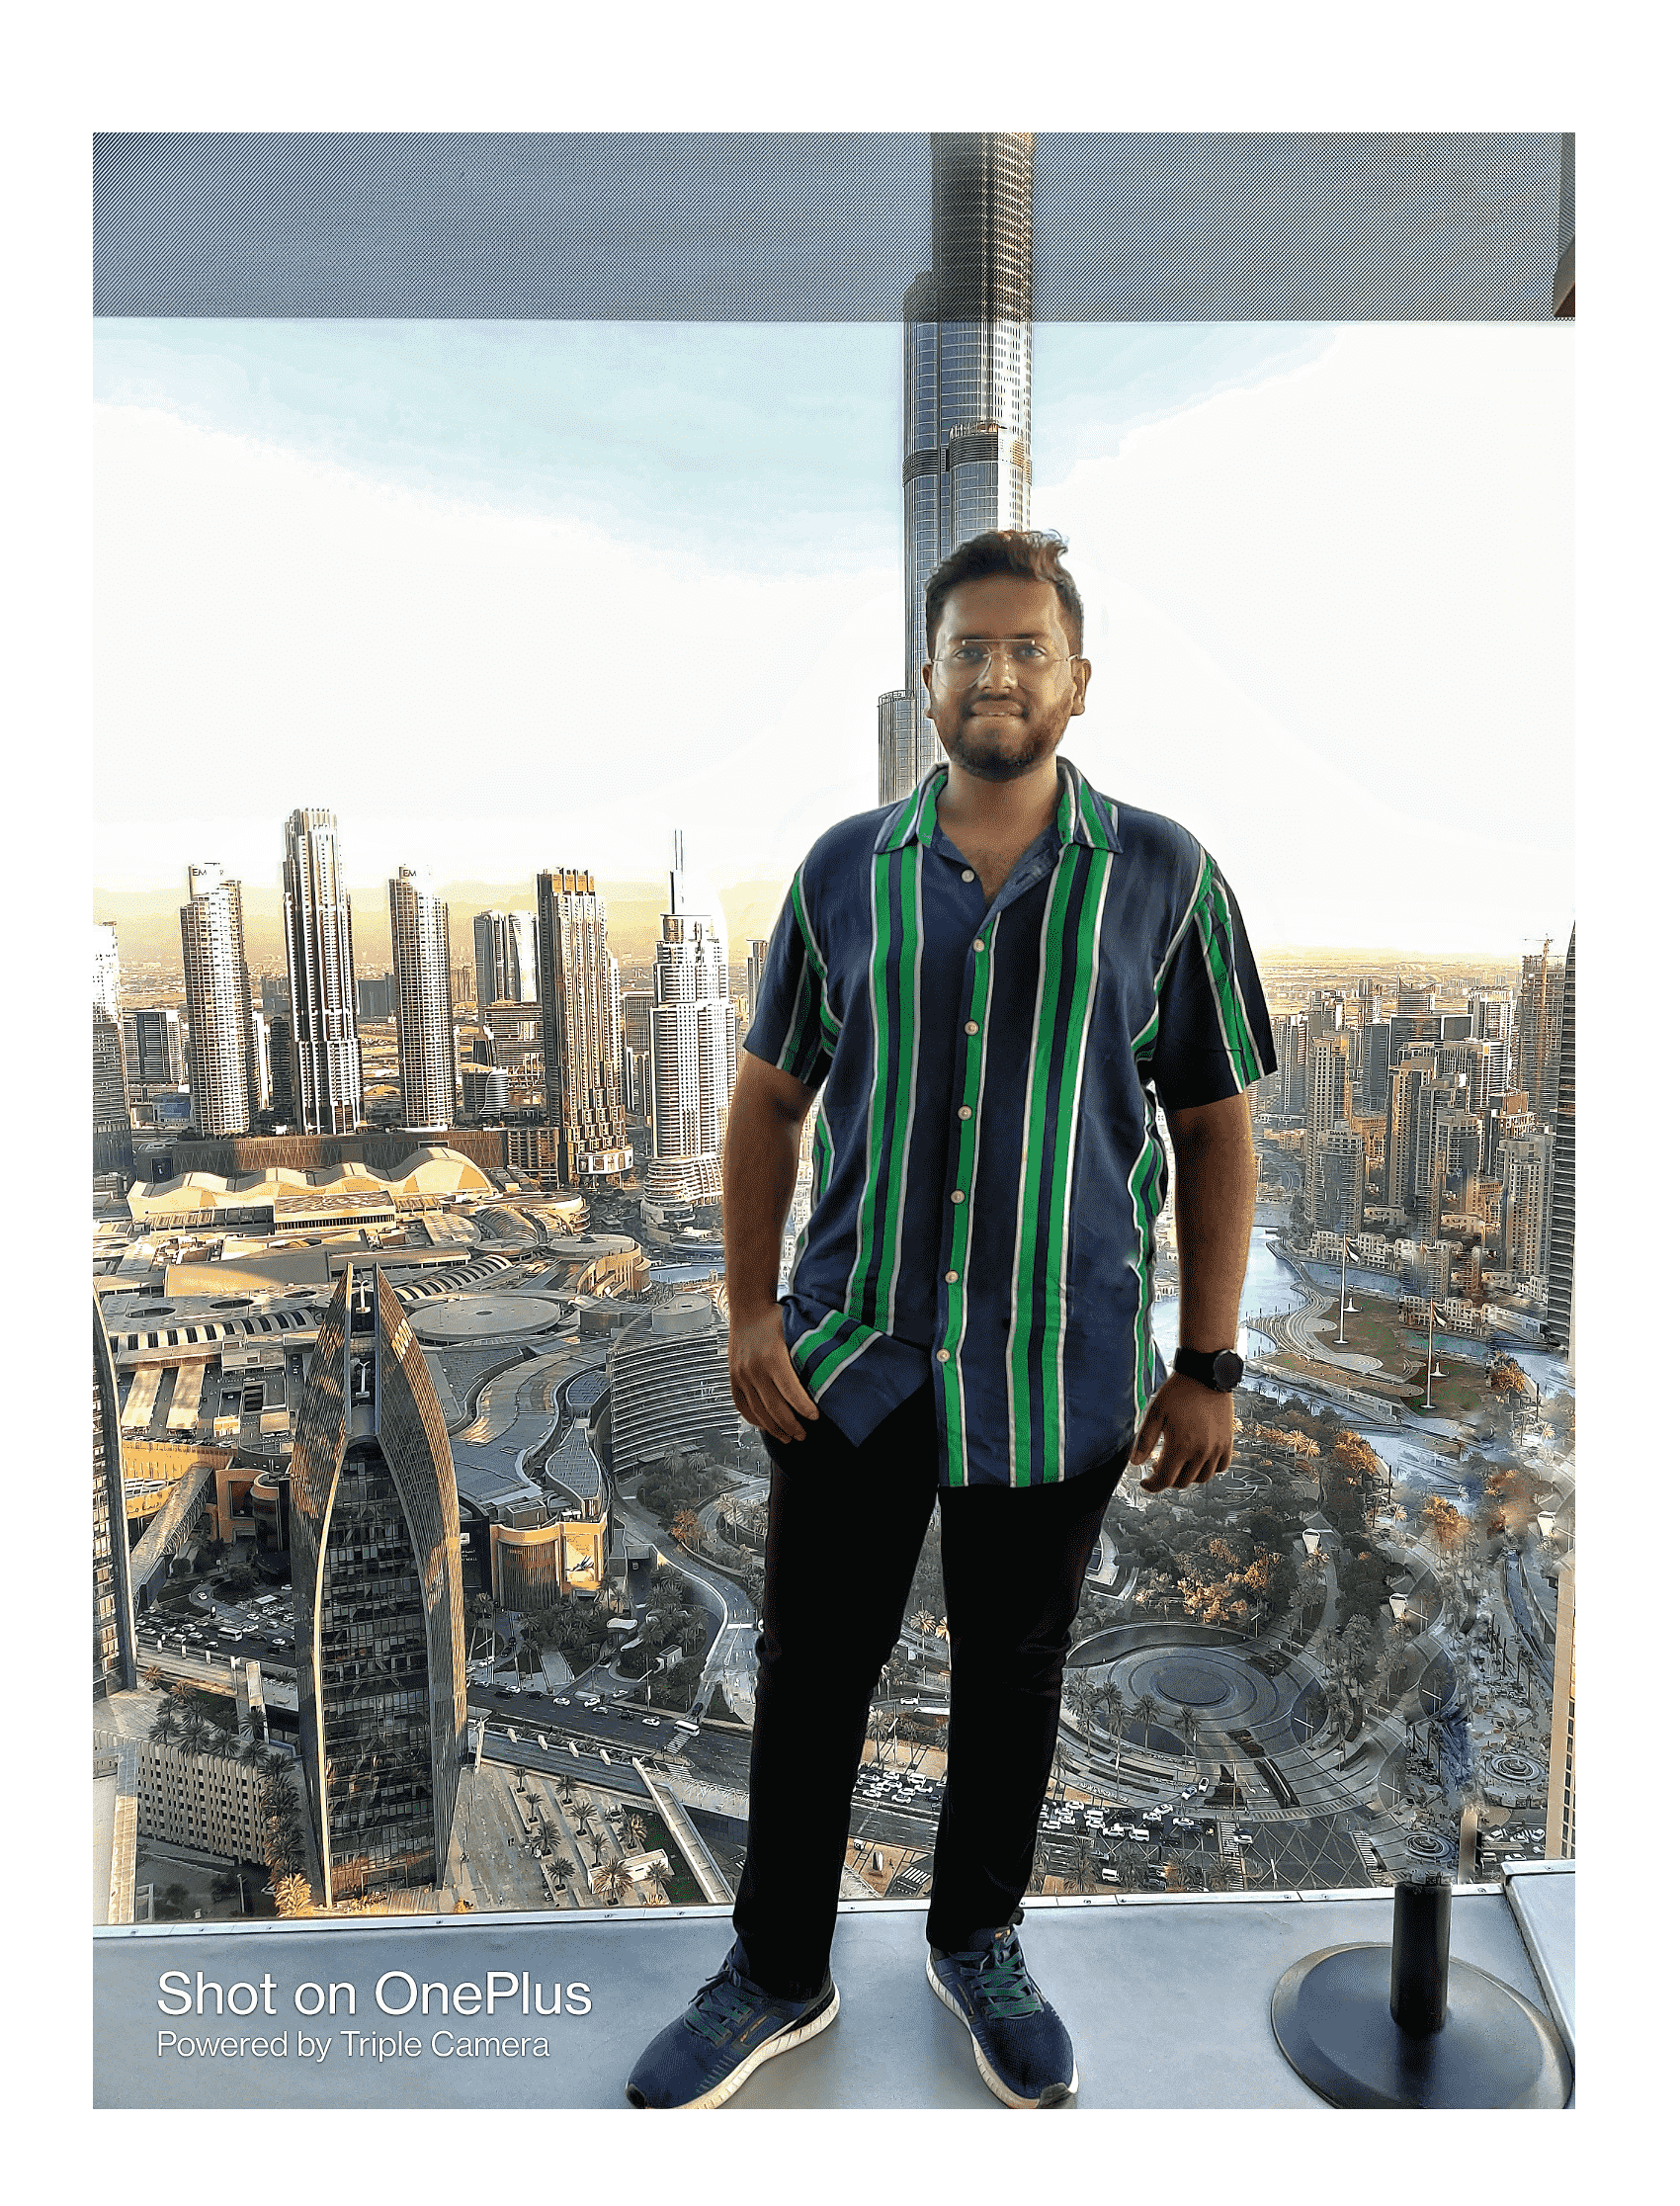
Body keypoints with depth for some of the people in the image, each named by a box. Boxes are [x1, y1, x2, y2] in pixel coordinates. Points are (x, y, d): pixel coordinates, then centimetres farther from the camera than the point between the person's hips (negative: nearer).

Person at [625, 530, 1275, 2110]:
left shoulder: (1162, 879, -4)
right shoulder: (845, 870, 0)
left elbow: (1215, 1129, 0)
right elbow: (768, 1098, 5)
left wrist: (1208, 1365, -3)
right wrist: (750, 1311, -2)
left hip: (1063, 1371, 0)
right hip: (852, 1356, 1)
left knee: (1014, 1674, 18)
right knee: (811, 1668, 13)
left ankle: (978, 1944, 44)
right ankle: (778, 1974, 37)